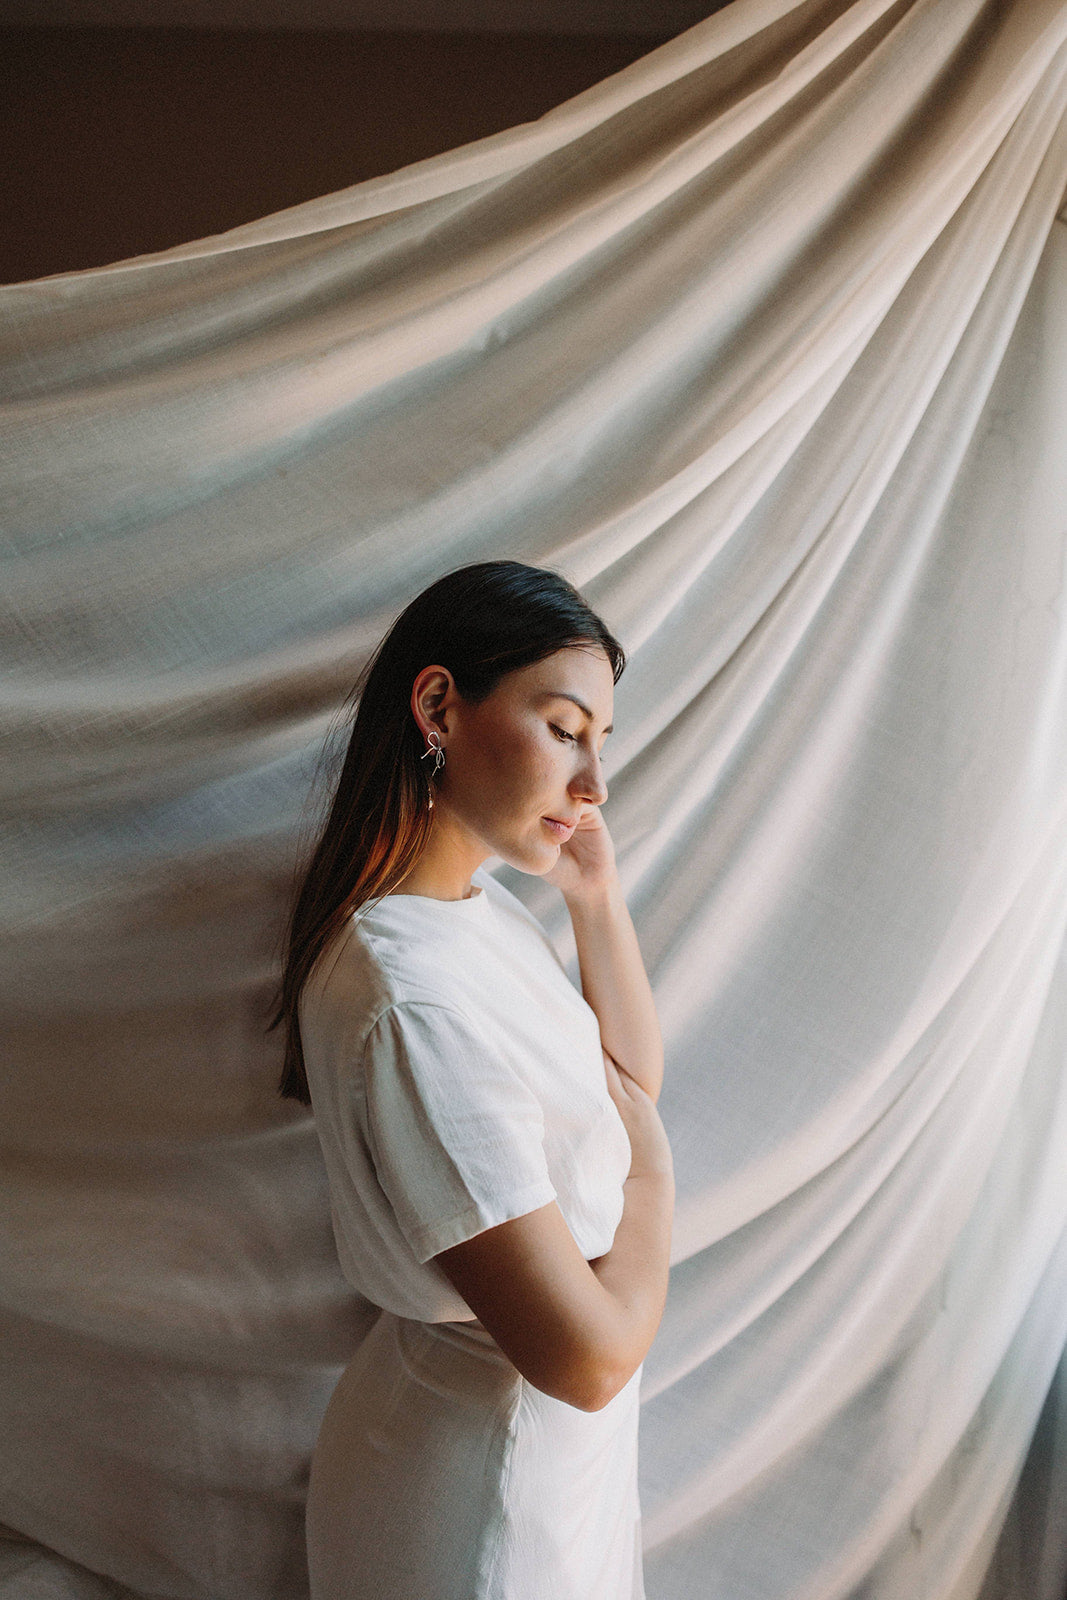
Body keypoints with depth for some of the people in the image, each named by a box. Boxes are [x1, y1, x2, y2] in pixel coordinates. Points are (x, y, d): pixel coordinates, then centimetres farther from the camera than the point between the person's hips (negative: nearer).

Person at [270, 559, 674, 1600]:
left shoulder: (478, 902, -5)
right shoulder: (415, 1002, -34)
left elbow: (635, 1078, 6)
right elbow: (590, 1355, -31)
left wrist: (597, 897, -6)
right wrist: (651, 1168, -14)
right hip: (489, 1478, -8)